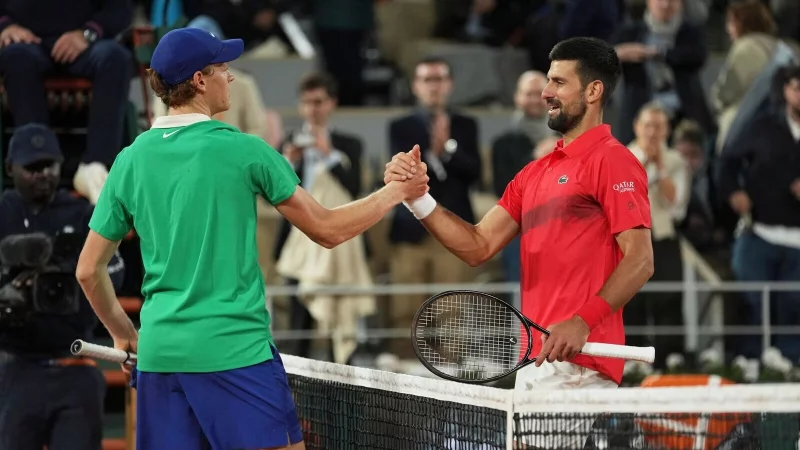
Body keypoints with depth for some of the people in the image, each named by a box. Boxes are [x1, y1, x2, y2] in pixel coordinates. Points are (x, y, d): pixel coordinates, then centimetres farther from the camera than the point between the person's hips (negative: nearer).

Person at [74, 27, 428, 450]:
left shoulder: (130, 161, 6)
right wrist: (395, 192, 16)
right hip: (236, 349, -5)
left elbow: (88, 271, 11)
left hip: (159, 352, 5)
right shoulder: (241, 150, -6)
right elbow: (328, 230, 2)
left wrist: (124, 335, 25)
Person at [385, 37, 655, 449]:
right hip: (534, 365, 8)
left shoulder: (611, 161, -5)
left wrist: (583, 321, -25)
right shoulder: (535, 173, 21)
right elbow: (479, 246, 16)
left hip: (578, 365, -8)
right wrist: (417, 198, 4)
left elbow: (640, 261, -14)